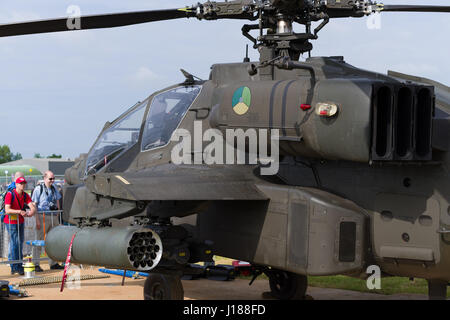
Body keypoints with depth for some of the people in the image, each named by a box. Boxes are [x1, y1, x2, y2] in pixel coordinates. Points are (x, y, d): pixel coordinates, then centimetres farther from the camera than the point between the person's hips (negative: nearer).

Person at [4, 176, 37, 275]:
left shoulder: (25, 195, 3)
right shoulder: (10, 194, -16)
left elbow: (33, 207, -6)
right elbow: (7, 210, -25)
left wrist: (31, 212, -29)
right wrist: (19, 211, -37)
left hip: (21, 222, 7)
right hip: (11, 222, -7)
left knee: (20, 244, 11)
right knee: (16, 243, -10)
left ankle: (14, 267, 21)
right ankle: (18, 267, -6)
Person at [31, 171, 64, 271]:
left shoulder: (54, 189, 14)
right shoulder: (38, 189, -5)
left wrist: (57, 217, 12)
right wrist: (37, 220, -15)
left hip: (53, 217, 6)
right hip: (42, 216, -6)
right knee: (39, 240, -4)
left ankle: (53, 263, 19)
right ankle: (36, 265, 0)